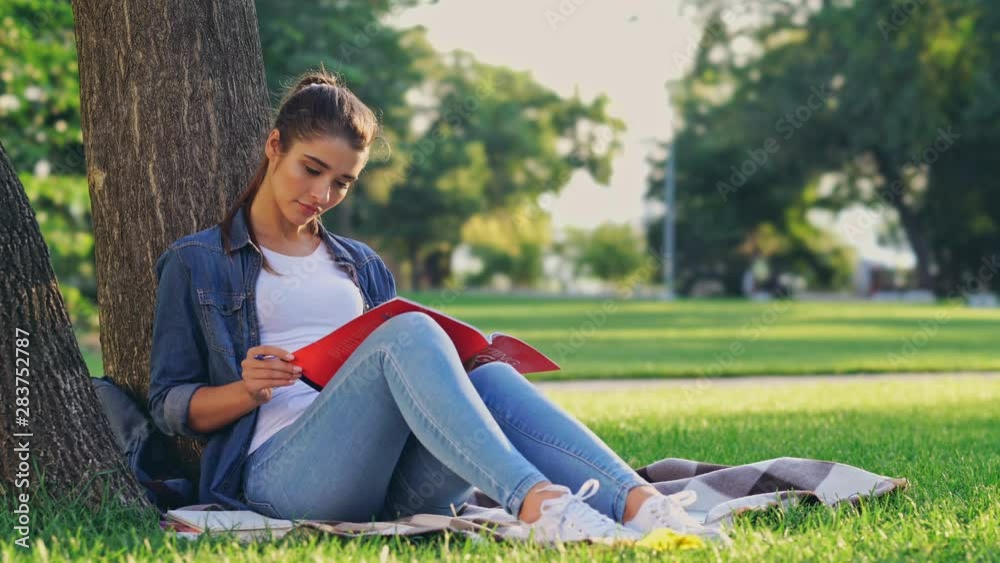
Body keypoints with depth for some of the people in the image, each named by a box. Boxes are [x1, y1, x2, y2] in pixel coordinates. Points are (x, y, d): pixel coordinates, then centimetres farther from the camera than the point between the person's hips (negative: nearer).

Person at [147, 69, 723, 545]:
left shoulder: (363, 266, 29)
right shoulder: (196, 263, 16)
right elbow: (170, 406, 11)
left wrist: (456, 360, 3)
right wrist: (247, 390, -9)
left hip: (393, 484, 5)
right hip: (280, 470, -5)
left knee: (493, 379, -27)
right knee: (408, 332, -31)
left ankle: (641, 505, -49)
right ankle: (537, 504, -53)